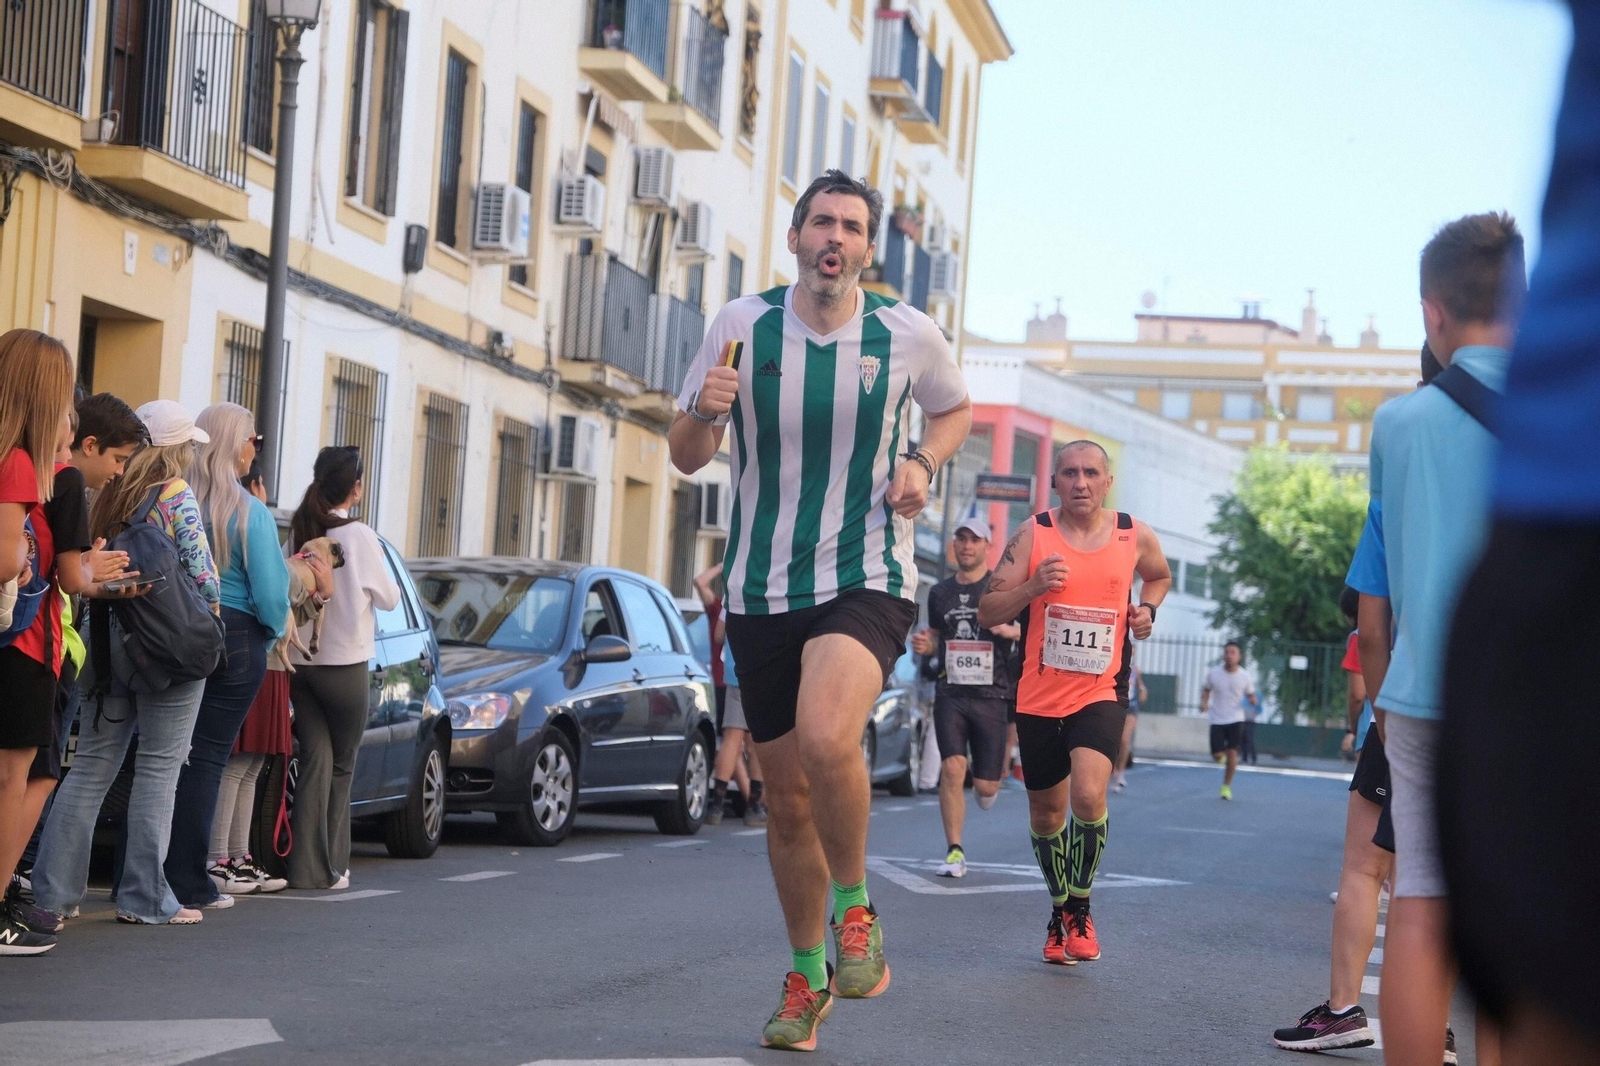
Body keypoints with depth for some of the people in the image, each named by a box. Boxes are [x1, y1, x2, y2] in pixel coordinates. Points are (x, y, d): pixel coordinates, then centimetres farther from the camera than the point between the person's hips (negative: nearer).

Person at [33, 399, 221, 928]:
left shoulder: (110, 496, 10)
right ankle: (145, 898, 1)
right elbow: (200, 568, -12)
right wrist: (209, 609, 5)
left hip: (108, 640, 6)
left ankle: (52, 892, 7)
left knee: (91, 766, 9)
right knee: (159, 770, 0)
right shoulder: (176, 494, -9)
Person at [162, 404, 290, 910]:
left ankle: (152, 874, 14)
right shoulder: (251, 513, -10)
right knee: (206, 759, 1)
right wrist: (273, 633, 8)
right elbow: (270, 593, -12)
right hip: (235, 641, -3)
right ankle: (190, 882, 4)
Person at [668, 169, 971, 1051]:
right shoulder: (742, 325, -1)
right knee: (787, 797, 9)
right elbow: (685, 457, 6)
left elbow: (954, 409, 19)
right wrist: (704, 414, -16)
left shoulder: (907, 333, -2)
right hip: (762, 590, 2)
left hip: (868, 580, -2)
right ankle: (806, 976, 30)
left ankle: (854, 907, -3)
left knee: (826, 738, -30)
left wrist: (923, 462, -2)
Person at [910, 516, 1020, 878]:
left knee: (985, 785, 0)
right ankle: (954, 852, -8)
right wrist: (924, 644, 2)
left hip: (991, 695, -2)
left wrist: (1007, 629, -19)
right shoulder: (940, 592, 13)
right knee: (952, 767, -15)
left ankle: (985, 786, 39)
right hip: (950, 694, 2)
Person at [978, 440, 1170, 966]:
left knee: (1089, 796, -23)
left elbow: (1160, 575, 24)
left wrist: (1148, 608, 3)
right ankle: (1059, 910, 35)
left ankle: (1080, 908, -3)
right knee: (1046, 813, 12)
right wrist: (1033, 587, -21)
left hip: (1100, 691, -1)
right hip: (1039, 695, 1)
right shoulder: (1033, 534, -4)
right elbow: (987, 612, -4)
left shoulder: (1135, 536, 1)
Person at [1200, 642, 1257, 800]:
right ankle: (1223, 755, 34)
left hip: (1235, 720, -1)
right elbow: (1206, 690, 12)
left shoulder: (1245, 676, -5)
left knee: (1232, 753, -10)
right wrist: (1204, 702, -8)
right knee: (1217, 755, -6)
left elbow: (1250, 695, 7)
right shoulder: (1214, 673, -4)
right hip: (1217, 720, 1)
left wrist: (1253, 700, -18)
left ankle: (1226, 786, 7)